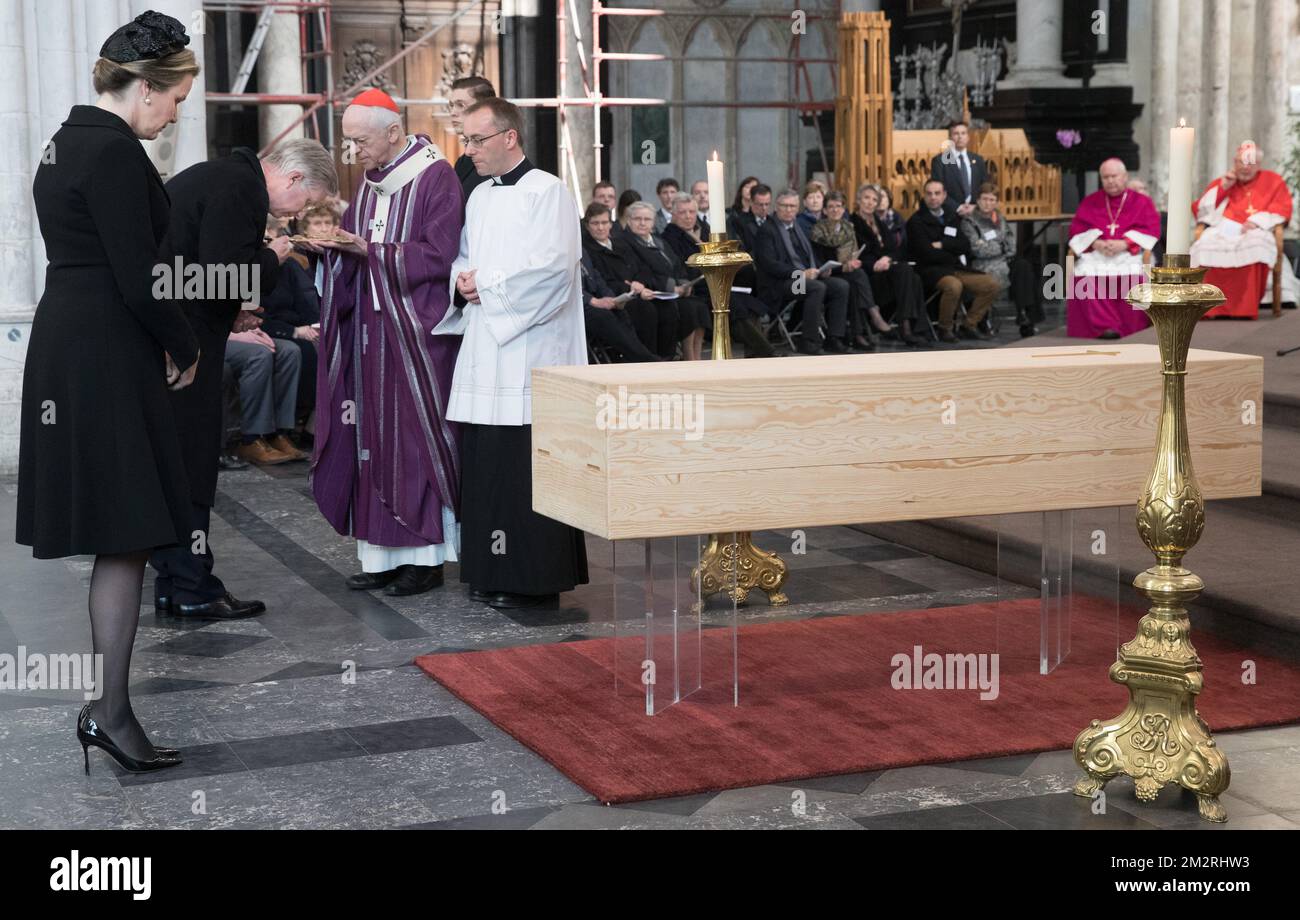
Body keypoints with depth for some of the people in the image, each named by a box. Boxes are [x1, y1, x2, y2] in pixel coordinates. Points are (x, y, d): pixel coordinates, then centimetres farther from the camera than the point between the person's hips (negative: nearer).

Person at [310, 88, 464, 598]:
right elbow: (359, 251, 16)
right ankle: (383, 553, 11)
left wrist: (367, 250, -16)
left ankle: (426, 555, 5)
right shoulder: (368, 181, 15)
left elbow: (436, 255, -15)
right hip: (369, 329, 7)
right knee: (373, 438, 6)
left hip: (414, 331, -7)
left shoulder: (435, 177, -8)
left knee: (417, 437, -3)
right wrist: (336, 244, -5)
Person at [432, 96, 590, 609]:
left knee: (526, 466, -7)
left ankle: (535, 578, 0)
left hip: (530, 350, -8)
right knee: (484, 463, 9)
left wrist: (487, 284, -11)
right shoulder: (479, 197, 17)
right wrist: (462, 281, 0)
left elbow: (553, 265, -17)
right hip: (485, 350, 8)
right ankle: (494, 572, 17)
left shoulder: (547, 192, -7)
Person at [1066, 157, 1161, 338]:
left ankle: (1130, 330, -30)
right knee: (1086, 274, -33)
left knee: (1133, 276, -36)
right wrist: (1096, 244, -12)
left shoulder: (1142, 202, 14)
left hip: (1131, 253, -1)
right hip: (1096, 254, 1)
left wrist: (1124, 244, -15)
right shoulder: (1090, 202, 19)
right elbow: (1077, 229, 10)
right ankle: (1103, 328, -36)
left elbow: (1151, 230, 2)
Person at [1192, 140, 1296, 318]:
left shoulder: (1273, 181, 17)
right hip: (1222, 231, 2)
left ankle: (1246, 307, -37)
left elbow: (1283, 210, 5)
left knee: (1254, 246, -41)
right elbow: (1200, 210, 15)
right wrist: (1222, 187, 5)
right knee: (1206, 247, -36)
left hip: (1254, 232, -2)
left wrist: (1257, 222, -11)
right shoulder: (1221, 182, 23)